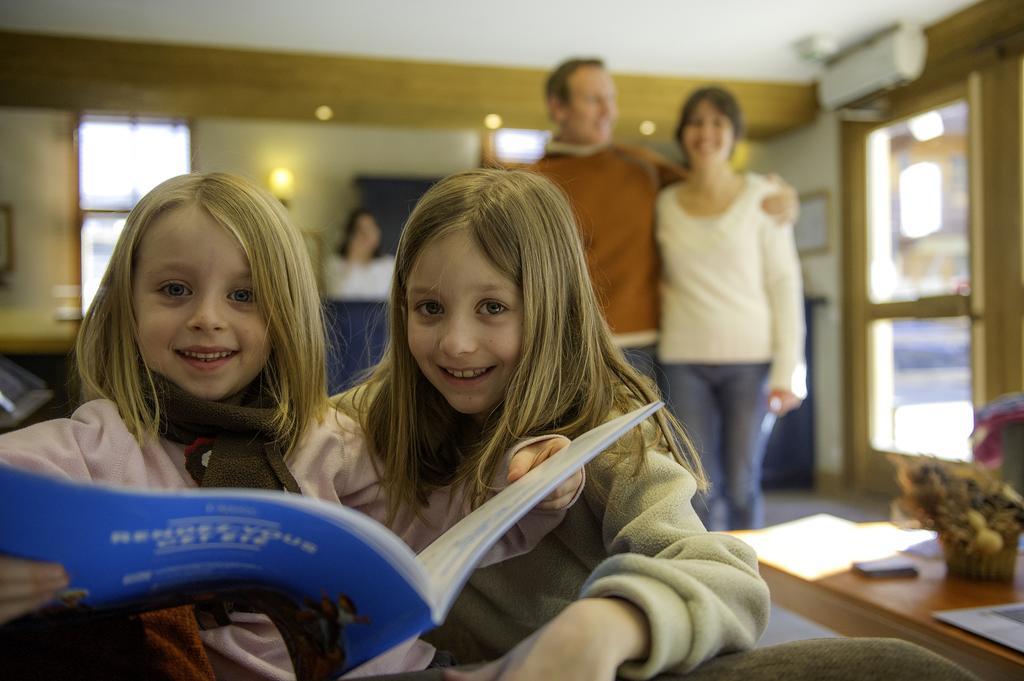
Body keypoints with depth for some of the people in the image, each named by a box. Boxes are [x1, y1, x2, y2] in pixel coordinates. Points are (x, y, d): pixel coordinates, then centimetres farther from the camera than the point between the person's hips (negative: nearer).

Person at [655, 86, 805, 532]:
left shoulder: (761, 197, 0)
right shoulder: (665, 203, 7)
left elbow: (785, 283, -2)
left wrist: (787, 372, -8)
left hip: (750, 360, -1)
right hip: (685, 360, 2)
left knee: (741, 487, 4)